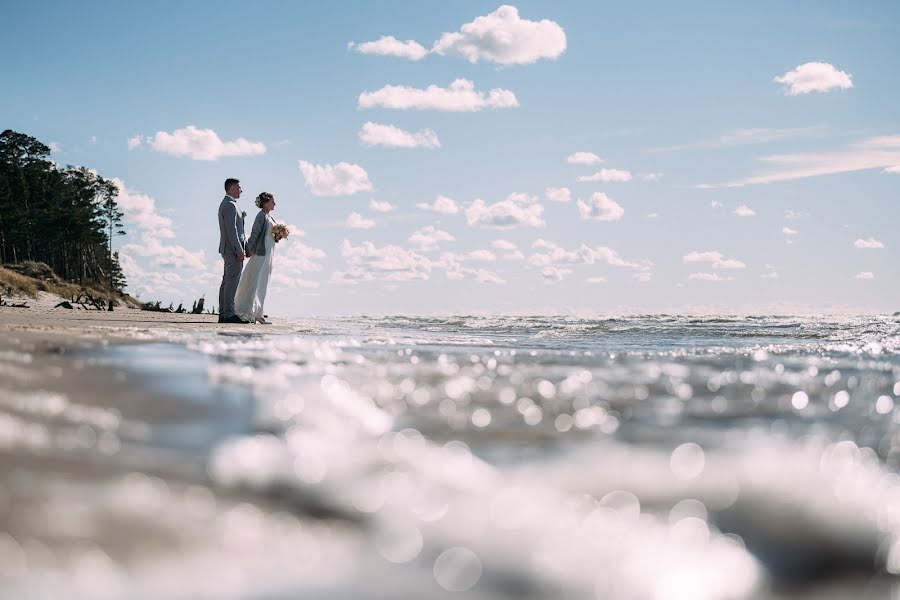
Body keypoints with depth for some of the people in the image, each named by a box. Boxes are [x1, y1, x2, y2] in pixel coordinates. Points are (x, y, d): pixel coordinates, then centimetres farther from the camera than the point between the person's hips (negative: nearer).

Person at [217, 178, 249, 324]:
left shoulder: (225, 204, 21)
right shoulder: (230, 205, -13)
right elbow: (231, 230, -20)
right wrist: (239, 250, -21)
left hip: (227, 249, 11)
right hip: (233, 248, -11)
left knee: (227, 281, 9)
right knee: (232, 281, -12)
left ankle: (223, 314, 9)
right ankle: (229, 314, -15)